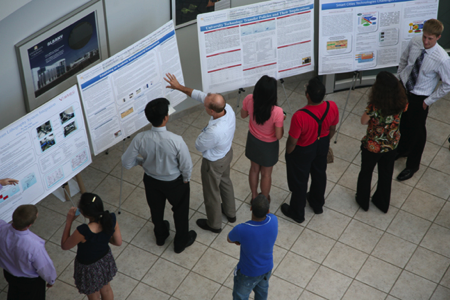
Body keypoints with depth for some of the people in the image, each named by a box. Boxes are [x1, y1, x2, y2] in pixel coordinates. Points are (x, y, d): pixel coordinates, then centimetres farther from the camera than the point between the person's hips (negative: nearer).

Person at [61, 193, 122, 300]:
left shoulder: (83, 232, -42)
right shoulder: (111, 219, -27)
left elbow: (64, 246, -21)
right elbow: (118, 242, -10)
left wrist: (69, 221, -20)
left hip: (89, 268, -5)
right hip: (106, 260, 5)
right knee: (106, 289, 34)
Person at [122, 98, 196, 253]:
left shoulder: (140, 139, -29)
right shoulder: (176, 141, -37)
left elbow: (126, 162, -15)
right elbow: (187, 166, -23)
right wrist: (186, 180, -1)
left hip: (151, 180, 3)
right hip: (174, 182, -3)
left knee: (156, 209, 32)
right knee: (180, 211, 26)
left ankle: (160, 235, 59)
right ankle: (181, 242, 49)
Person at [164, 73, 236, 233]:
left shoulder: (214, 131, -46)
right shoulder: (227, 108, -25)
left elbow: (199, 146, -24)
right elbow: (199, 95, -14)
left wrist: (204, 132, -8)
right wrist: (179, 87, -10)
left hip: (214, 163, -7)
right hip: (227, 153, 7)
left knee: (211, 193, 20)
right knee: (225, 181, 33)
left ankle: (214, 224, 45)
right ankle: (230, 213, 57)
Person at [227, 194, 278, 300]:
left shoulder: (241, 230, -40)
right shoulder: (273, 220, -27)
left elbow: (229, 239, -16)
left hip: (248, 273, -4)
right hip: (267, 268, 4)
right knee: (262, 291, 35)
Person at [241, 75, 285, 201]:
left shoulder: (249, 100, -28)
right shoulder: (277, 112, -38)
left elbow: (243, 115, -5)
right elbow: (279, 136, -24)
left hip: (253, 140, 3)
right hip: (268, 146, -3)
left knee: (254, 168, 29)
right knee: (266, 174, 23)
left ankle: (254, 197, 51)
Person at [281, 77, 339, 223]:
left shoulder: (299, 116, -41)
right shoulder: (332, 107, -25)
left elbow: (292, 141, -25)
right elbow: (332, 129, -5)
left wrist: (288, 153, -3)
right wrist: (325, 141, 16)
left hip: (303, 150, -5)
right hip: (322, 144, 5)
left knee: (299, 180, 21)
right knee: (319, 173, 31)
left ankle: (297, 213, 44)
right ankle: (317, 204, 56)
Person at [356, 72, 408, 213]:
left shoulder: (375, 106, -35)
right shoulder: (401, 103, -21)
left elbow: (363, 121, -18)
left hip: (373, 146, -4)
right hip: (392, 145, 4)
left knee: (366, 172, 24)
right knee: (386, 174, 26)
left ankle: (363, 201, 45)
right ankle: (383, 203, 46)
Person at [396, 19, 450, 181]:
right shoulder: (415, 41, -17)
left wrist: (429, 100, -12)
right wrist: (400, 76, 6)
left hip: (419, 97, -5)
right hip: (403, 88, 5)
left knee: (417, 130, 12)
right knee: (403, 123, 26)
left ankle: (412, 166, 35)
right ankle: (402, 150, 56)